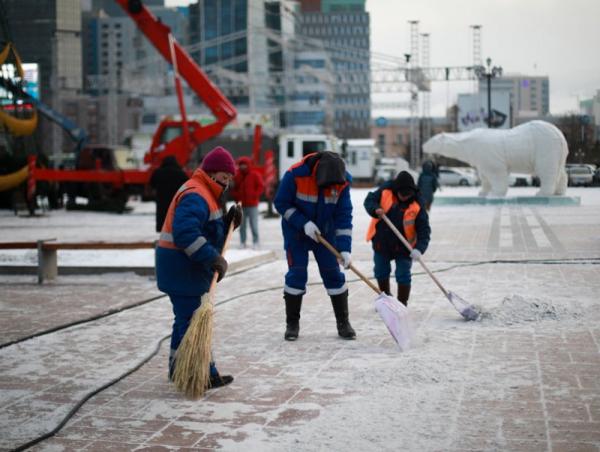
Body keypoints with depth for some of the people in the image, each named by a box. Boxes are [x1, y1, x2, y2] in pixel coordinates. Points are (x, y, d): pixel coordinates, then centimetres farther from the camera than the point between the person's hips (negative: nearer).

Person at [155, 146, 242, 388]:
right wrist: (213, 258, -31)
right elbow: (186, 233, -31)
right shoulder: (195, 196, -18)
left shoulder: (205, 195, 18)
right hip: (181, 268, -12)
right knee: (193, 320, -8)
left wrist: (228, 222, 2)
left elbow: (210, 230, 19)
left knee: (186, 318, 18)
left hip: (189, 268, 12)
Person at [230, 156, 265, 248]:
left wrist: (254, 195, -13)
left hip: (252, 205, -3)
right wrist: (235, 196, 0)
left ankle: (255, 242, 4)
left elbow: (261, 187, -3)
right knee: (242, 225, 5)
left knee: (253, 224, -4)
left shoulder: (255, 175, -1)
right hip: (241, 205, 3)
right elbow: (234, 188, 17)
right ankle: (243, 242, 12)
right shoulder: (237, 175, 8)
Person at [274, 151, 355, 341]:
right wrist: (303, 223, -25)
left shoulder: (342, 182, -18)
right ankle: (292, 324, 8)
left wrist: (344, 248, -23)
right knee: (296, 274, -5)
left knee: (333, 274, 1)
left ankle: (343, 323, 11)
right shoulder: (296, 174, -27)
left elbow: (344, 216, -16)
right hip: (296, 232, -2)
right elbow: (281, 203, -16)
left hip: (325, 233, 2)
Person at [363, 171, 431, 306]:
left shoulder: (417, 205, -19)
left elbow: (424, 229, -20)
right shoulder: (385, 190, -14)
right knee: (381, 272, 17)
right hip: (381, 241, 3)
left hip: (404, 246, -3)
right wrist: (376, 209, -27)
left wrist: (419, 248, -34)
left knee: (403, 276, 0)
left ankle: (402, 304, 16)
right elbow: (369, 200, -4)